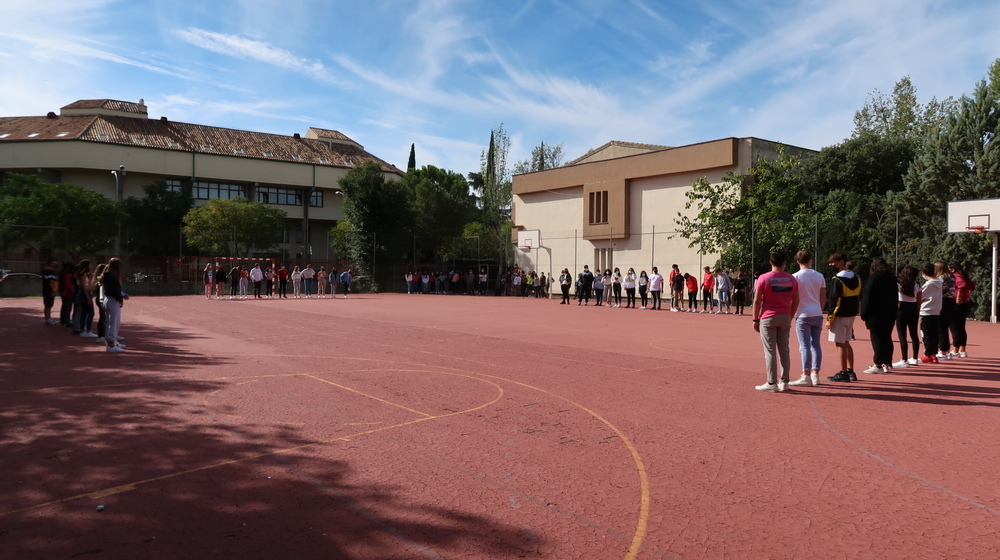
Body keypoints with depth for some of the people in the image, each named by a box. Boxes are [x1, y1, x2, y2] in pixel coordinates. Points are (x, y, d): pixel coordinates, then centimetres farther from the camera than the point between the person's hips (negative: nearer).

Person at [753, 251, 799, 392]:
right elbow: (796, 301, 9)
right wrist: (790, 317, 18)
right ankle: (784, 382, 13)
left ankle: (772, 383, -2)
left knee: (770, 351, -2)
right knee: (784, 350, 10)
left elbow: (757, 301, -8)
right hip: (785, 317, 4)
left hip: (768, 318, -4)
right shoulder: (792, 279, 5)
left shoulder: (763, 278, -7)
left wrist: (755, 319, -1)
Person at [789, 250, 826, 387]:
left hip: (803, 314, -4)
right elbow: (823, 298, 12)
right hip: (817, 314, 4)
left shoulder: (796, 276, -6)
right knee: (816, 344, 10)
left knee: (805, 346, -4)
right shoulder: (819, 276, 8)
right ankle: (815, 375, 13)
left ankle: (806, 377, -4)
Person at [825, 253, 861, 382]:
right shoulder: (856, 278, 10)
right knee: (846, 343, 17)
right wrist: (854, 311, 20)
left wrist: (829, 318, -14)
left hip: (840, 316, -8)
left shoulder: (837, 279, -15)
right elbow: (859, 297, 15)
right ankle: (850, 372, 20)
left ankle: (843, 373, -1)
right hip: (851, 315, 9)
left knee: (840, 344, -3)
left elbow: (833, 300, -17)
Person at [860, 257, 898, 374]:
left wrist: (864, 314, -8)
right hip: (890, 315, 7)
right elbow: (896, 297, 15)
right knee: (887, 338, 12)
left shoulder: (874, 278, -10)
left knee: (877, 339, -5)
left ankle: (878, 365, -5)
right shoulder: (892, 278, 11)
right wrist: (893, 312, 20)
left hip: (876, 315, -7)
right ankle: (887, 364, 17)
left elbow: (867, 298, -13)